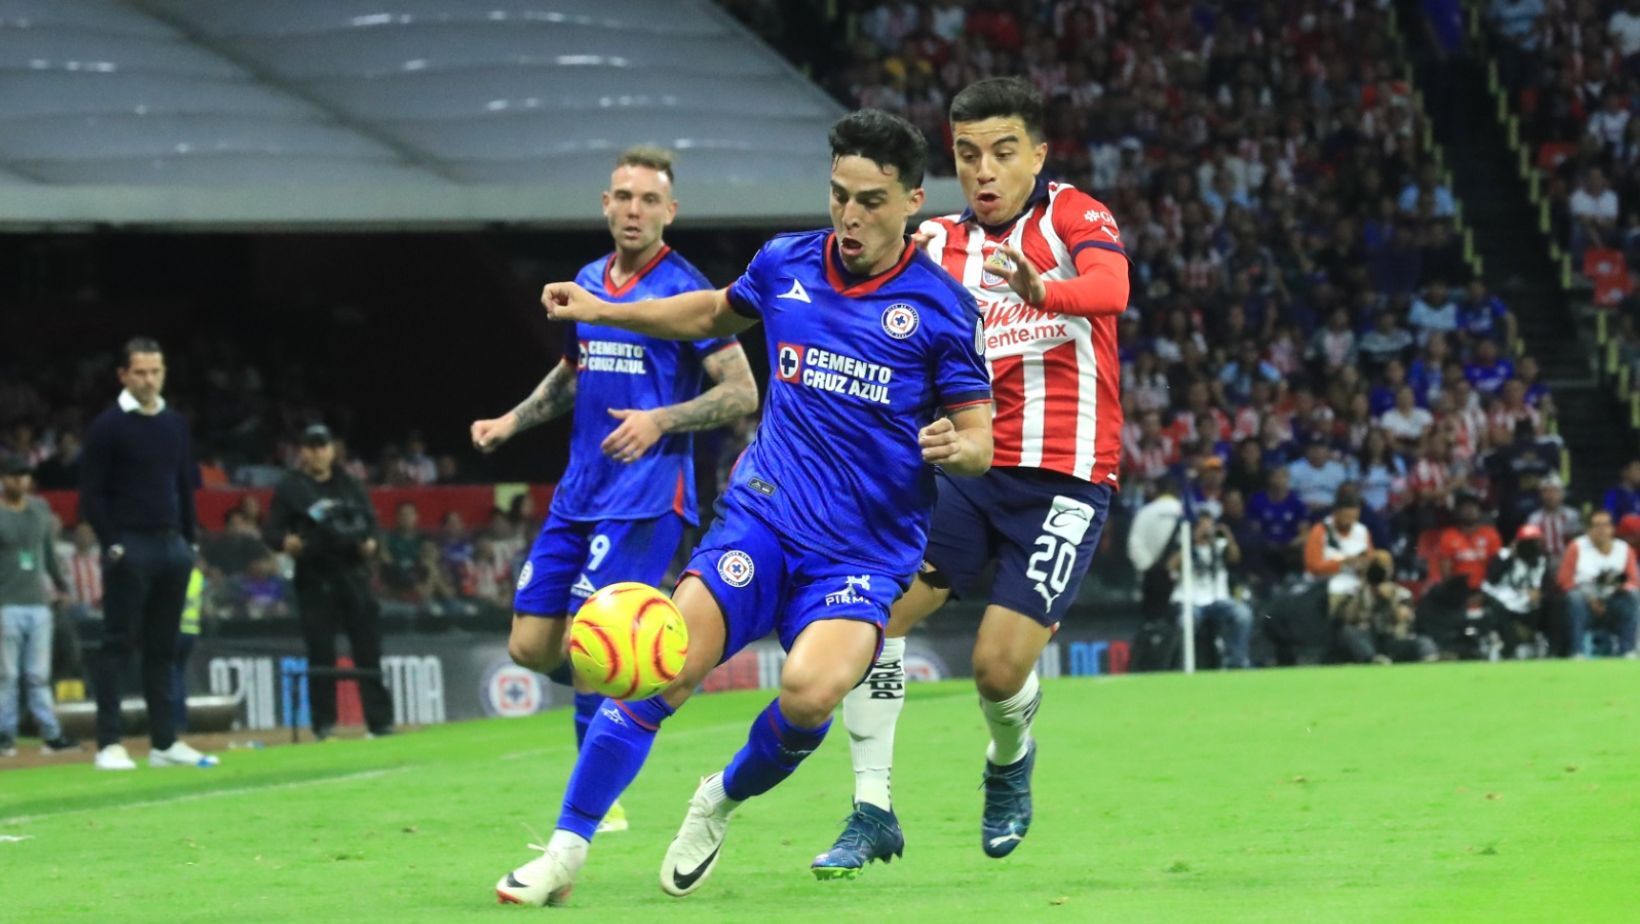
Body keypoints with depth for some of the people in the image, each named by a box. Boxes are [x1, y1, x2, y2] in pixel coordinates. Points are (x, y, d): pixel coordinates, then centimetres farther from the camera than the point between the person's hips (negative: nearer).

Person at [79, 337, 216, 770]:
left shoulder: (176, 424, 13)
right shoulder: (108, 426, -5)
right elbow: (92, 494, -7)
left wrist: (190, 541, 12)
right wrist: (112, 545, -14)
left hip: (172, 545, 6)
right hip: (130, 547, -6)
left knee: (163, 647, 9)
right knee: (118, 645, -6)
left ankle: (165, 742, 12)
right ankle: (109, 744, -8)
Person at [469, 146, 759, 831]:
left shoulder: (684, 289, -8)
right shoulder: (587, 283, 12)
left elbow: (741, 393, -10)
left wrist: (660, 421, -23)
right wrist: (512, 421, 15)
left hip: (646, 501, -7)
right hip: (578, 493, 7)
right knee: (531, 647, 2)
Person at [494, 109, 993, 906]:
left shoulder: (941, 308, -5)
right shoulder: (785, 265, 5)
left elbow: (979, 441, -1)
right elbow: (717, 313, 28)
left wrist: (954, 447, -25)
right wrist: (601, 312, 22)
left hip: (866, 553, -2)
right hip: (763, 516, 2)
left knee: (810, 689, -29)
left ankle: (723, 803, 4)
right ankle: (564, 854, -11)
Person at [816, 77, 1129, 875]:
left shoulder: (1073, 217, -5)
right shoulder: (941, 244, 9)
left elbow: (1110, 288, -26)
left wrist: (1041, 289, -47)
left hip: (1065, 477, -4)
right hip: (968, 469, 4)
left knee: (999, 666, -13)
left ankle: (1009, 759, 24)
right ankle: (871, 812, -4)